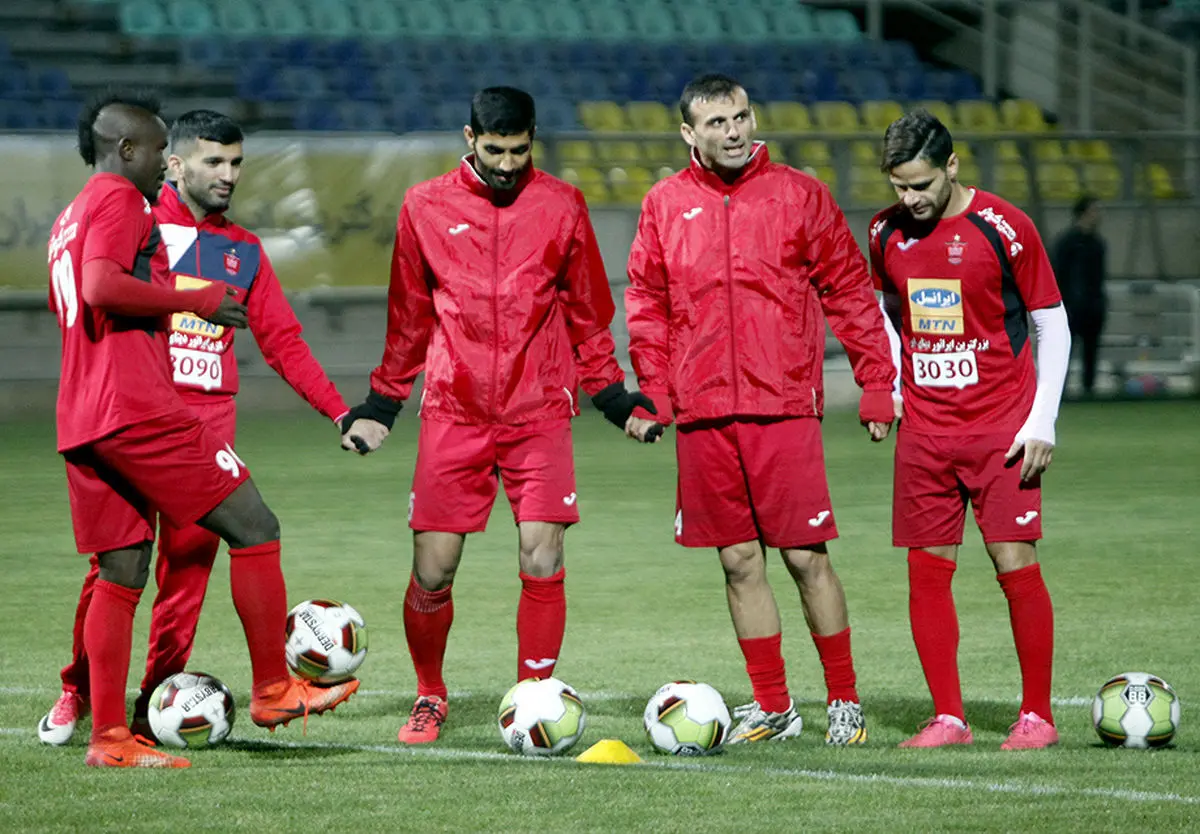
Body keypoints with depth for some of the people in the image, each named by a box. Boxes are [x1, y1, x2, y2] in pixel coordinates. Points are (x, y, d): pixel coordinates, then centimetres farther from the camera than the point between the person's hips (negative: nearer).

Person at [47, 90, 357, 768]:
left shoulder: (71, 218, 23)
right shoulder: (119, 200, -7)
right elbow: (101, 285, -23)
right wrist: (195, 300, -14)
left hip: (81, 425, 10)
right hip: (140, 410, -10)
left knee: (123, 573, 9)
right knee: (255, 529, -2)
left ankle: (109, 735, 4)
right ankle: (273, 690, 1)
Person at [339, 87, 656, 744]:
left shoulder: (561, 207, 5)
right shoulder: (426, 208, 5)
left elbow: (587, 313, 13)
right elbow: (409, 318, 14)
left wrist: (611, 394, 8)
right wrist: (380, 405, 14)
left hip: (540, 412, 0)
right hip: (453, 413, 0)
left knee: (542, 559, -12)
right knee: (432, 570, -1)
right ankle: (429, 697, 21)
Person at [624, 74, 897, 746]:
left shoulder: (799, 194, 3)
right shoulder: (665, 205, 9)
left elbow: (850, 292, 5)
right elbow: (648, 306, 14)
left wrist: (877, 384, 1)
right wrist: (651, 392, 4)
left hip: (784, 407, -2)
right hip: (702, 413, 3)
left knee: (807, 557, -4)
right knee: (739, 560, 6)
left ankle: (844, 701, 8)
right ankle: (773, 707, 16)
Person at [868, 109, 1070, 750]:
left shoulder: (1002, 228, -10)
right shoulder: (888, 233, 4)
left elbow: (1053, 325, -4)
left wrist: (1041, 422, -9)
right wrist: (886, 387, 10)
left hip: (1000, 427, -4)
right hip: (924, 429, 4)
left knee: (1015, 565, -7)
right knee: (927, 571, 2)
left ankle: (1037, 715, 3)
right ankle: (947, 718, 9)